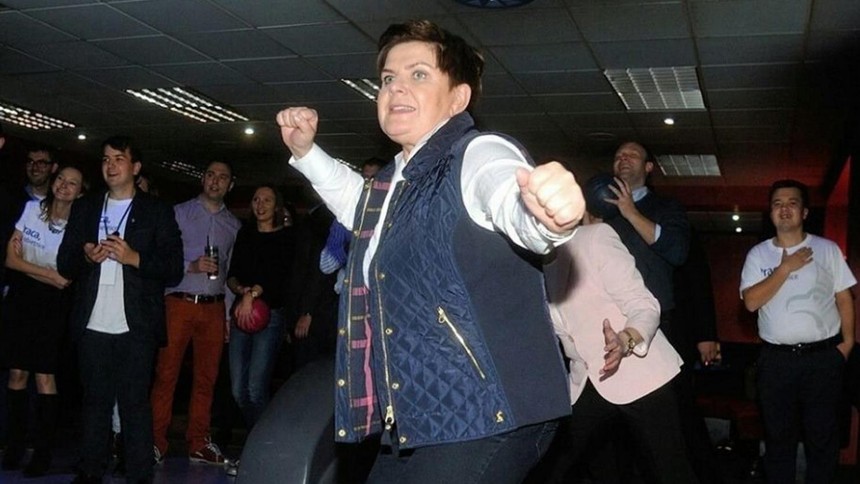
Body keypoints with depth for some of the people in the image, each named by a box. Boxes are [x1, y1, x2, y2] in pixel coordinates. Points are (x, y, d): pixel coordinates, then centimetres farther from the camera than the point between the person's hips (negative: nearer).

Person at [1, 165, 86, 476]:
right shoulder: (32, 208, 2)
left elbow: (65, 279, -8)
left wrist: (26, 265, -7)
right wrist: (49, 273, -9)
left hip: (52, 304, -3)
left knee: (44, 376, -5)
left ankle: (43, 450, 2)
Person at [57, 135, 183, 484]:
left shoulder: (157, 212, 6)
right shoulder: (84, 209, 15)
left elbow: (174, 269, 0)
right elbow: (64, 264, 14)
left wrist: (134, 257, -14)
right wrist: (86, 257, -7)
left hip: (136, 327, -3)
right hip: (93, 325, 3)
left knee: (135, 404, -2)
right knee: (95, 401, 8)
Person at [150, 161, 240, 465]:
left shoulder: (233, 225, 14)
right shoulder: (179, 213, 4)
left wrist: (229, 314, 13)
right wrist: (191, 266, -17)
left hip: (214, 306, 4)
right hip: (179, 302, -3)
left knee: (206, 377, 6)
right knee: (166, 373, -4)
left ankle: (198, 443, 14)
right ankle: (156, 442, 3)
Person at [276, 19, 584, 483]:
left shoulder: (478, 153, -13)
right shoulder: (396, 181, 13)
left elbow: (512, 201, -36)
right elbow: (364, 206, 36)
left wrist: (545, 215, -59)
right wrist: (306, 151, 26)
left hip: (486, 416, -9)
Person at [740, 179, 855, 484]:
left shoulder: (827, 249, 3)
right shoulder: (758, 254, 3)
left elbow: (844, 298, 4)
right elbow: (751, 302, -9)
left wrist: (847, 342, -5)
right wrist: (786, 268, -12)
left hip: (823, 357, -1)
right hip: (776, 359, 1)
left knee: (822, 436, 7)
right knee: (778, 436, 11)